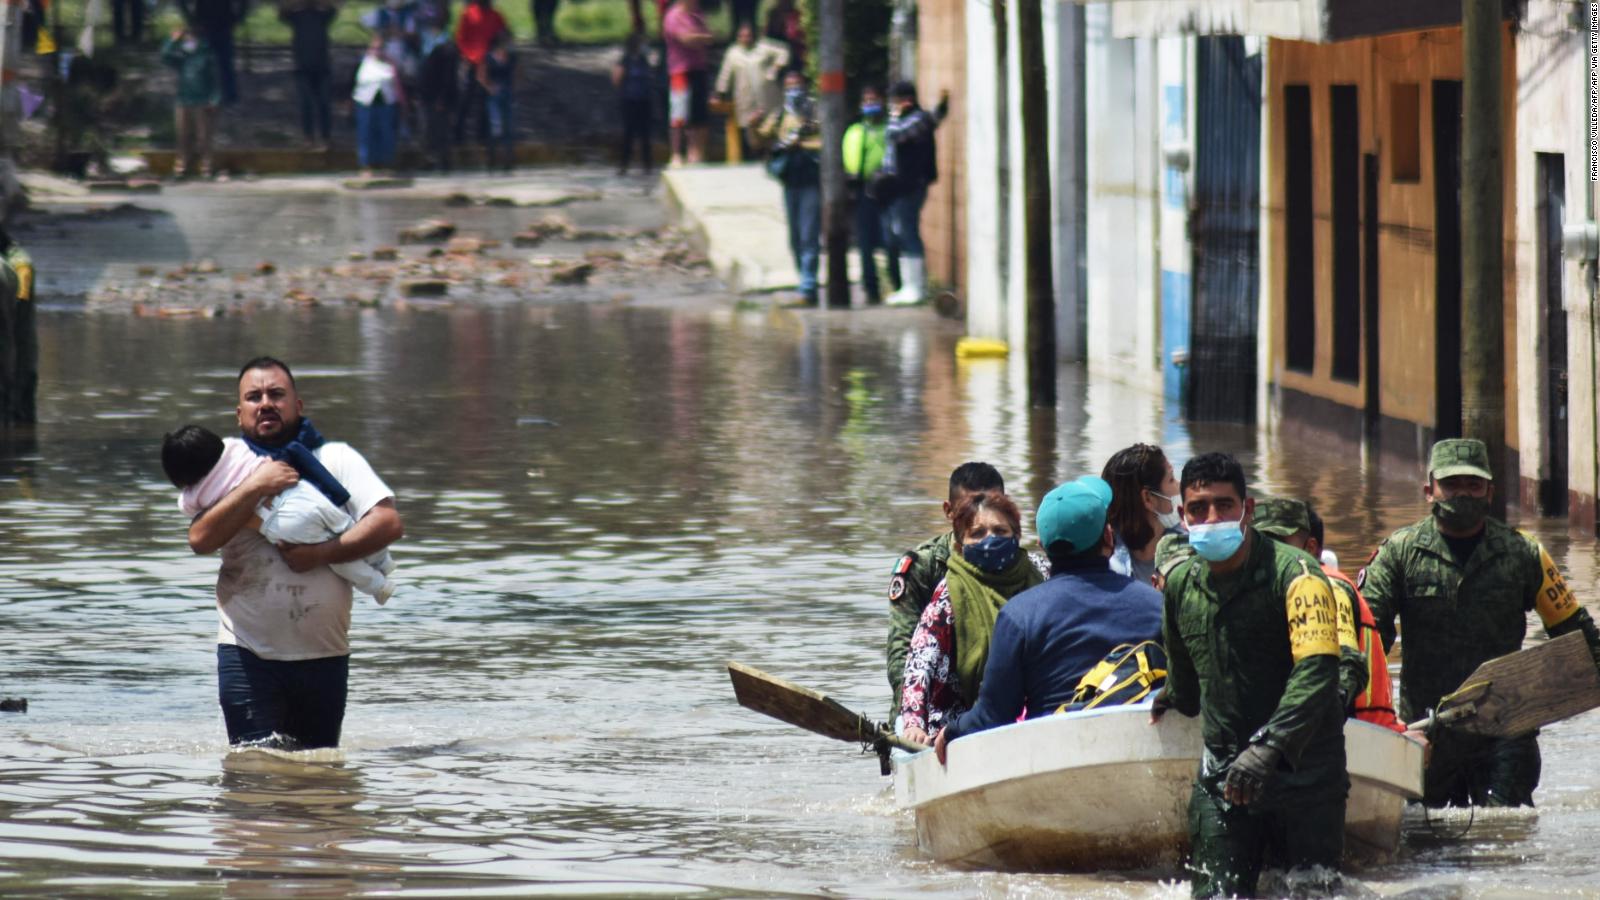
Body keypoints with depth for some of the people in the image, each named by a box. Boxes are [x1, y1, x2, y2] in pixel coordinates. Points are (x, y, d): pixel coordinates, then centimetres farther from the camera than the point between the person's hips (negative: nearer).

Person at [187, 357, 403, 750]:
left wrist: (322, 554, -18)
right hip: (248, 654, -1)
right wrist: (256, 487, -18)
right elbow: (201, 540, -11)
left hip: (323, 654, 1)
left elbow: (389, 523, -8)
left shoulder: (337, 459, 4)